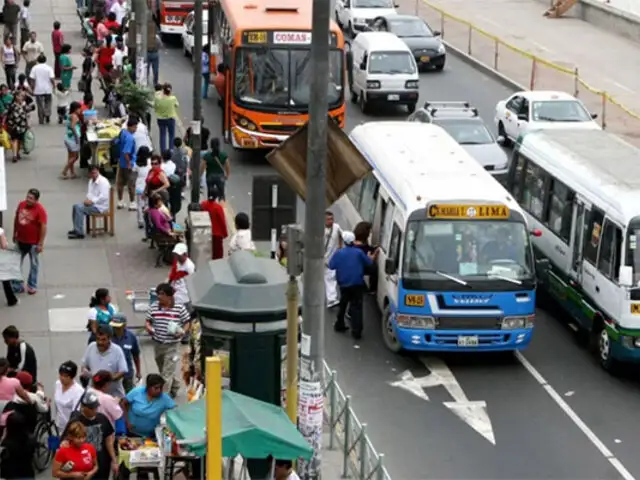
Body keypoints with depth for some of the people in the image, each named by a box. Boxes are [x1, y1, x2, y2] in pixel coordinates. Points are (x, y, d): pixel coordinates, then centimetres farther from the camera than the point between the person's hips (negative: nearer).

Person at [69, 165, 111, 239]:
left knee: (79, 208, -22)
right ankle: (76, 229, 8)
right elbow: (89, 193, 22)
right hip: (92, 203, 10)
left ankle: (79, 233, -21)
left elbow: (104, 196, -26)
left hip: (100, 206, -10)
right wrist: (87, 199, -2)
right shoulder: (91, 181, 13)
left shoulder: (103, 181, -17)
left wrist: (92, 201, -25)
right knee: (75, 206, 1)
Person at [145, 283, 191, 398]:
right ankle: (175, 386, 45)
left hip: (172, 345, -5)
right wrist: (148, 327, -15)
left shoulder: (180, 308, -10)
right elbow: (147, 321, 6)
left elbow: (186, 323, 0)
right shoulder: (153, 307, -1)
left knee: (167, 372, -8)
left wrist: (183, 331, -19)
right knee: (162, 370, 21)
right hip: (158, 344, 5)